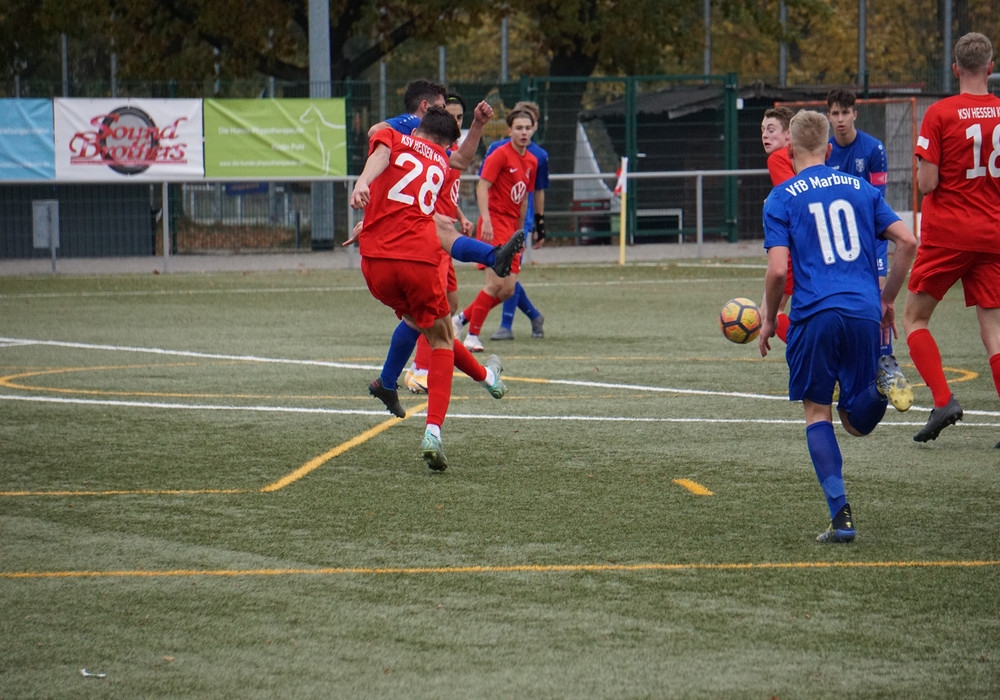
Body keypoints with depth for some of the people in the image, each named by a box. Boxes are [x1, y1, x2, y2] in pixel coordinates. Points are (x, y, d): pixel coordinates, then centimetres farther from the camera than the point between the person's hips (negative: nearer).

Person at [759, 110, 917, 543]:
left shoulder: (781, 199, 4)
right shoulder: (861, 189, 15)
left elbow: (778, 270, -5)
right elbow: (907, 241, 8)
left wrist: (769, 320, 10)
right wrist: (887, 300, 19)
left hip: (814, 315, -3)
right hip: (864, 313, 3)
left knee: (818, 413, 9)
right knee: (857, 422, 15)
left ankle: (840, 516, -4)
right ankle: (883, 380, -19)